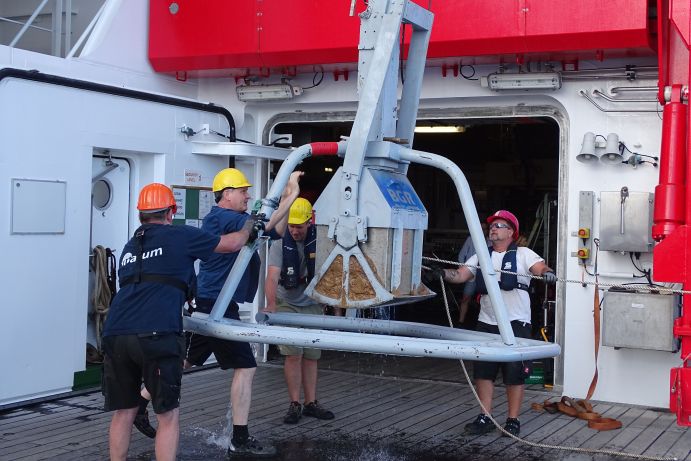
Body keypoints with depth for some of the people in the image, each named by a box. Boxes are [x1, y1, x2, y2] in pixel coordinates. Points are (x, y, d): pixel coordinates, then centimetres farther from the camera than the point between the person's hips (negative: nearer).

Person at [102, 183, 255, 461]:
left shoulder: (130, 247, 26)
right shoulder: (180, 236, 8)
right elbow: (232, 244, 18)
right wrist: (250, 226, 39)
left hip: (115, 334, 6)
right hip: (157, 336, -5)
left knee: (123, 414, 17)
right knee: (168, 417, 6)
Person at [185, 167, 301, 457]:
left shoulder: (224, 219, 16)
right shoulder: (223, 217, -14)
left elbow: (275, 232, 13)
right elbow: (262, 225, -31)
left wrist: (286, 200, 0)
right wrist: (290, 197, -26)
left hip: (207, 305, 10)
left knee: (183, 360, 19)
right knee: (245, 367, -4)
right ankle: (239, 441, -1)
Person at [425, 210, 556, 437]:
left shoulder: (523, 254, 1)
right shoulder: (481, 256, 15)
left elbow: (540, 267, -14)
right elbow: (461, 275, 6)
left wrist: (547, 273, -37)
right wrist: (443, 273, -12)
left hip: (515, 323, -5)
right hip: (486, 322, 5)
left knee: (514, 373, 1)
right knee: (483, 371, 6)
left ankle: (513, 421, 11)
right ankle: (485, 418, 16)